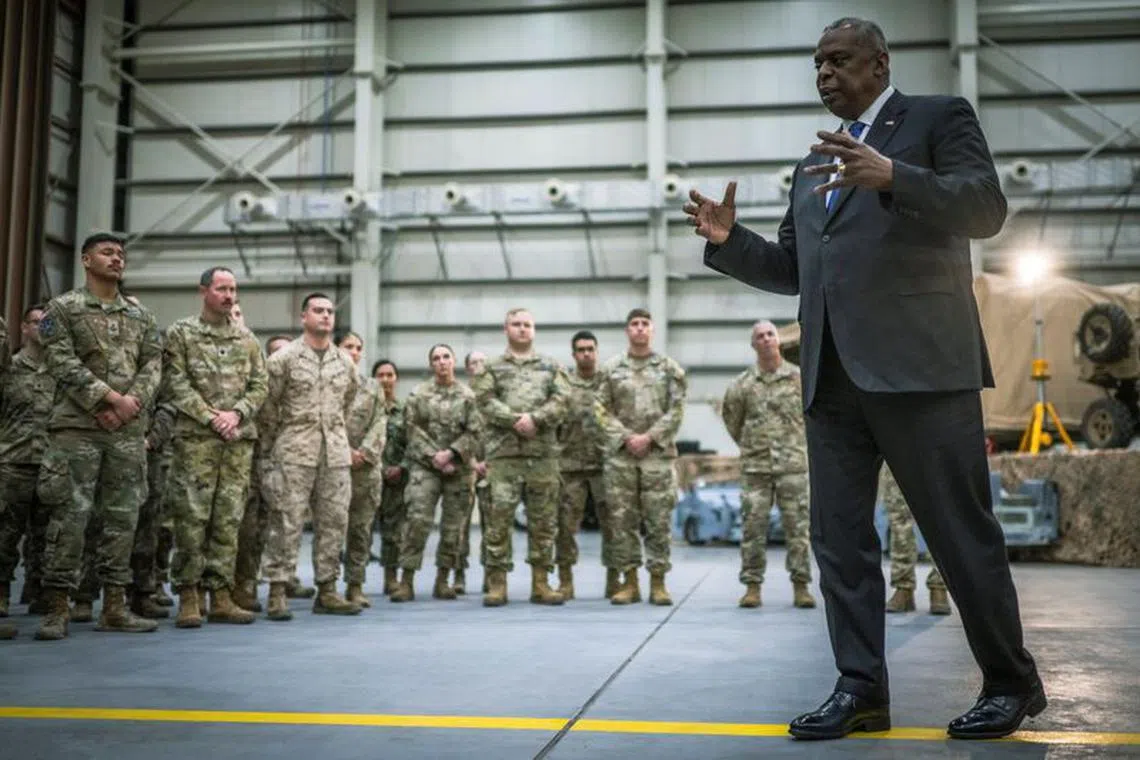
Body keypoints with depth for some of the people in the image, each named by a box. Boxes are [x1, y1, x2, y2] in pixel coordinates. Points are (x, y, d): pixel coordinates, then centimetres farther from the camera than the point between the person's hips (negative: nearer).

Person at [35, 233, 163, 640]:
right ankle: (57, 609, 0)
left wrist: (131, 401, -9)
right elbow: (62, 363, -7)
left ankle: (114, 607, 11)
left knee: (123, 517, 5)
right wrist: (109, 397, -14)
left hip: (129, 430, 4)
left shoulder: (141, 316, 16)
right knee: (70, 516, -7)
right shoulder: (62, 309, 4)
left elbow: (152, 366, 9)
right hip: (76, 427, -4)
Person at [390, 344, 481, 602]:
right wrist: (434, 457, -12)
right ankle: (407, 580, -8)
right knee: (417, 520, -12)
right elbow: (413, 429, -1)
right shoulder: (419, 394, 5)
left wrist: (449, 453, -13)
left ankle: (442, 581, 15)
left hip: (458, 467, 2)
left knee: (453, 525, 4)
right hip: (424, 465, -2)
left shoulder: (467, 396, 6)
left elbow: (473, 433, 1)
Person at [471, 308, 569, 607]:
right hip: (504, 452, -2)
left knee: (543, 520, 3)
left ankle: (541, 583, 11)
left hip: (544, 452, 2)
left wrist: (535, 418, -15)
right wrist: (515, 421, -17)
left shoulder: (551, 366, 15)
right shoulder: (491, 367, 11)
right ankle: (497, 584, 1)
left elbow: (562, 400, 0)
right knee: (499, 518, -5)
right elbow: (486, 402, -4)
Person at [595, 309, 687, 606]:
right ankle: (630, 582, 11)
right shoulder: (611, 368, 9)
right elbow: (602, 409, 3)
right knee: (623, 520, 2)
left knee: (658, 520, 0)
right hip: (620, 454, 1)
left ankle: (658, 583, 8)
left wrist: (649, 437, -11)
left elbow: (676, 410, 0)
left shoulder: (669, 368, 7)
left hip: (659, 453, -1)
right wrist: (626, 437, -9)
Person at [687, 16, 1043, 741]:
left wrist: (891, 176, -23)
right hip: (832, 374, 7)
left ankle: (1012, 682, 15)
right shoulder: (814, 162, 24)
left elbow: (987, 207, -9)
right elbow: (794, 269, 24)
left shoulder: (939, 117, 6)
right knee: (839, 537, 4)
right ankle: (862, 686, 12)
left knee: (962, 532, -1)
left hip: (918, 363, -6)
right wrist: (729, 239, 6)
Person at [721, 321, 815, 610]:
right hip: (755, 467, 1)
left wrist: (800, 443, 12)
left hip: (793, 465, -1)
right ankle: (752, 586, 8)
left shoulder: (799, 378, 1)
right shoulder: (742, 383, 4)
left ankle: (801, 586, 9)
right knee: (753, 526, 1)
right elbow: (731, 418, 17)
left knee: (798, 526, 1)